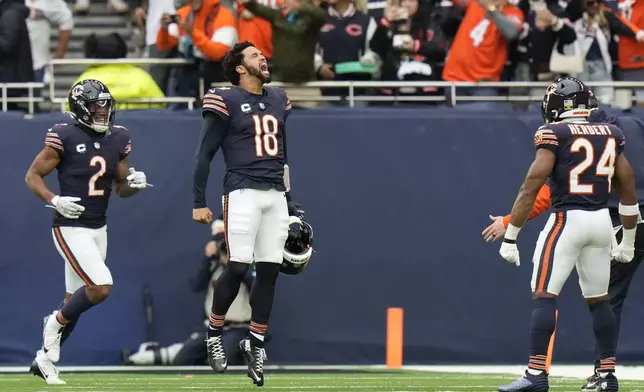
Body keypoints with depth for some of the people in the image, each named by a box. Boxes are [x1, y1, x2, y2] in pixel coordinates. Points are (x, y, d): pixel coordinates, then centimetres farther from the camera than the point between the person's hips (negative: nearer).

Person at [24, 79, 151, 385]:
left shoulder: (117, 140, 6)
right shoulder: (64, 137, -13)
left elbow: (120, 188, 15)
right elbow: (32, 176, -6)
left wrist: (133, 184, -8)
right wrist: (54, 201, -22)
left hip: (98, 229, 7)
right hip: (70, 229, -7)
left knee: (76, 301, 11)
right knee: (101, 287, -20)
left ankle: (44, 360, 23)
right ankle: (56, 323, 4)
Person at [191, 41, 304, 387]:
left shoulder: (278, 100, 17)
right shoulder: (226, 101, -2)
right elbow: (205, 154, -2)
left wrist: (289, 203, 21)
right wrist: (199, 203, -7)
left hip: (275, 195, 6)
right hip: (242, 193, -6)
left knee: (269, 269, 2)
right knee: (238, 266, -14)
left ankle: (255, 345, 11)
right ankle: (214, 333, 5)